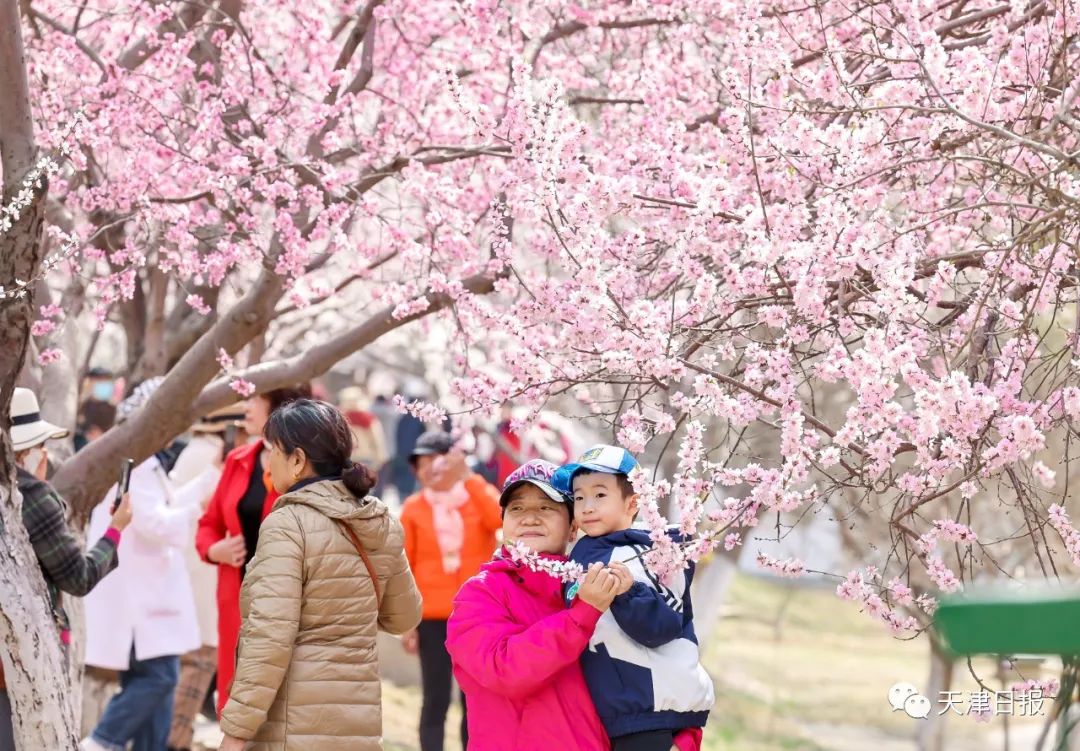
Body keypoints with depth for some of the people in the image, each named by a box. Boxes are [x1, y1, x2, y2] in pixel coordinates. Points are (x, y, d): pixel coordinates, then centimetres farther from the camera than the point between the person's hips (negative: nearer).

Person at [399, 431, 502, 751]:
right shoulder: (413, 508, 2)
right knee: (436, 700, -2)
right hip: (433, 616, -1)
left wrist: (468, 477, -24)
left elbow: (500, 518, -20)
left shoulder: (480, 494, 3)